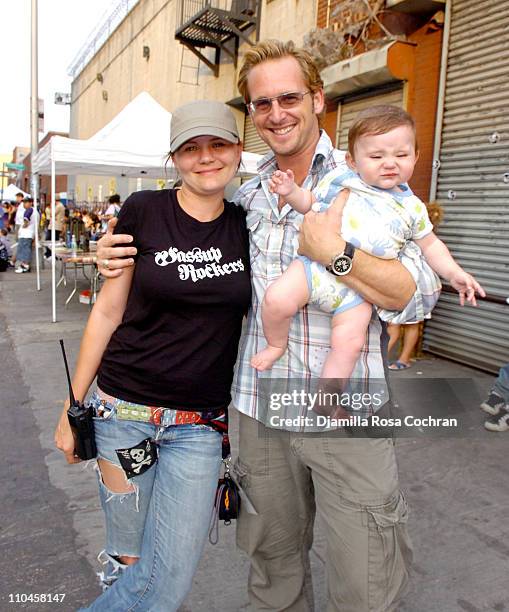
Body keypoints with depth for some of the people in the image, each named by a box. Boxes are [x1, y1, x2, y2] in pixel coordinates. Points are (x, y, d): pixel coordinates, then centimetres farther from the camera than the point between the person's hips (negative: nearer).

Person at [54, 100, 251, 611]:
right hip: (124, 410, -2)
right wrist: (73, 405, 1)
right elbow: (108, 311, -1)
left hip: (199, 424, 2)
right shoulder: (144, 212, -5)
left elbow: (252, 315, 11)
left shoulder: (246, 225, 3)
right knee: (127, 562, 11)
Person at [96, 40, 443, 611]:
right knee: (272, 556, 20)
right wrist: (121, 255, 3)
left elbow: (418, 295, -11)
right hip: (262, 408, 4)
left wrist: (333, 249, -23)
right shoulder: (246, 195, 8)